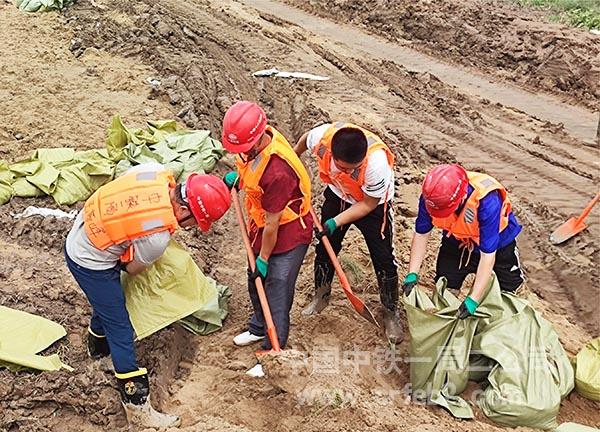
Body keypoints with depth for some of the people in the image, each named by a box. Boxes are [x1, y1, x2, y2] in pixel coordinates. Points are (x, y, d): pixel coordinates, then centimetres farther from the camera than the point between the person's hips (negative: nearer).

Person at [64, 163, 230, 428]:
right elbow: (133, 269, -11)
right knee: (120, 329, -1)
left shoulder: (157, 171, -18)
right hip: (91, 265, -8)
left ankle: (98, 346, 60)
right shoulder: (157, 237, -32)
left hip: (79, 235, 9)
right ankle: (138, 409, 9)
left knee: (107, 302, 31)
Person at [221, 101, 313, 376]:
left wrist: (263, 259, -15)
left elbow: (273, 223, -26)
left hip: (288, 233, -9)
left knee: (277, 293, 2)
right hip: (261, 224, 9)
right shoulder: (255, 141, -13)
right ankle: (258, 328, 48)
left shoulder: (277, 172, -38)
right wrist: (238, 176, -1)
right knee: (255, 282, 23)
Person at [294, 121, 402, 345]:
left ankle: (391, 312, 20)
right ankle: (321, 296, 40)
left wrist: (336, 222, -30)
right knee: (324, 247, 15)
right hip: (337, 195, 4)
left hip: (373, 205, -3)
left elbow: (368, 204, -24)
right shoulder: (322, 136, -34)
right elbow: (305, 139, -5)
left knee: (384, 259, -1)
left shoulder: (376, 162, -43)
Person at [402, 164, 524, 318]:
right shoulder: (432, 196, -33)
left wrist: (473, 300, -39)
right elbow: (421, 234, -17)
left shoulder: (487, 201, -45)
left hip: (496, 242, -2)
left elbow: (487, 255, -39)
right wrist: (412, 274, -24)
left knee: (509, 285, 15)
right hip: (457, 242, 2)